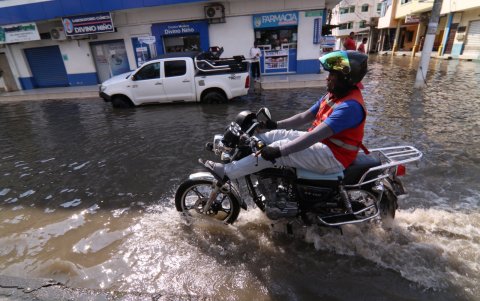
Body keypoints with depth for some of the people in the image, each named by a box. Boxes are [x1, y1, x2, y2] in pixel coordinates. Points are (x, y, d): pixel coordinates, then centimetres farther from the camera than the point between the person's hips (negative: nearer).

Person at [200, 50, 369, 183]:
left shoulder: (350, 106, -24)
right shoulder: (334, 95, 9)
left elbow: (315, 135, -33)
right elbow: (304, 117, 11)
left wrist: (279, 151, -36)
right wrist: (275, 124, 3)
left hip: (333, 157, -9)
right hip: (321, 142, 9)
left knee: (277, 150, -25)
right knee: (275, 135, -3)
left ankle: (226, 173, -19)